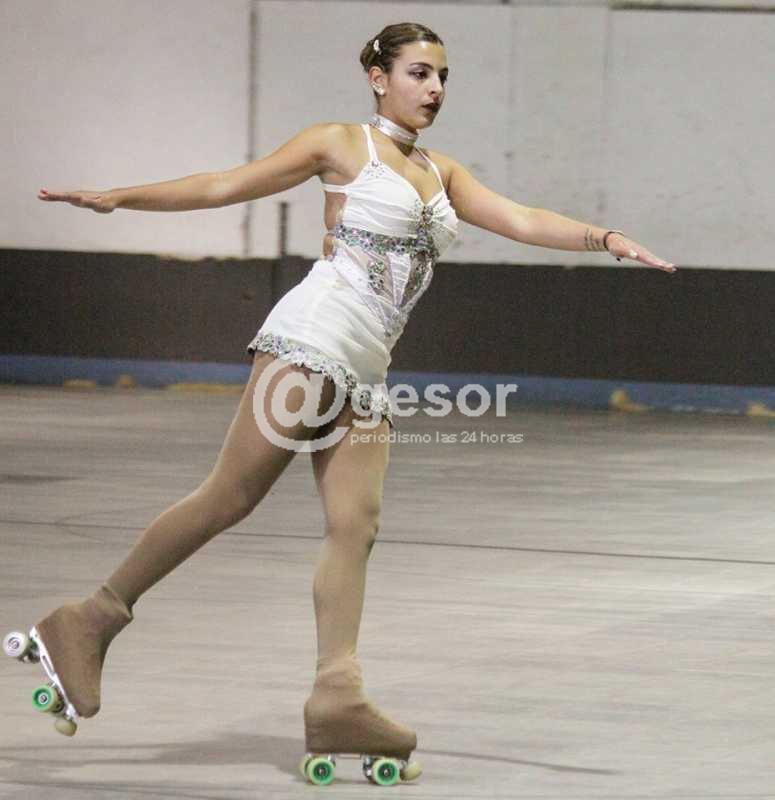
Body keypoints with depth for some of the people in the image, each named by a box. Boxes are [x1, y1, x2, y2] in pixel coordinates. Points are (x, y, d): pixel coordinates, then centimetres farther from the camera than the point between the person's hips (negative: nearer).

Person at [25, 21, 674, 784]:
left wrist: (605, 238, 0)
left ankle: (337, 694, -14)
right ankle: (91, 619, -3)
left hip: (364, 373, 7)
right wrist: (117, 198, -4)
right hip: (312, 341, -7)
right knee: (231, 496, -11)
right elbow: (227, 185, 2)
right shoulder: (342, 144, 3)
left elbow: (519, 220, 14)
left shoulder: (441, 173, 22)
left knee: (355, 523, -6)